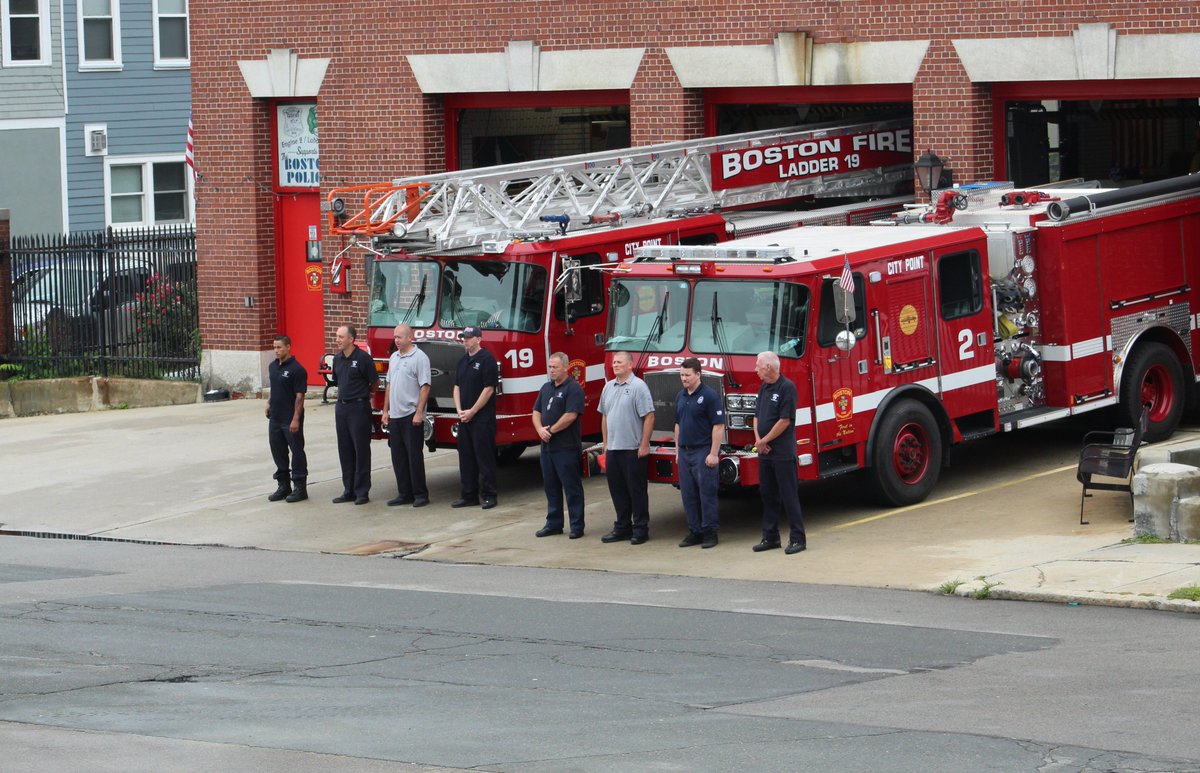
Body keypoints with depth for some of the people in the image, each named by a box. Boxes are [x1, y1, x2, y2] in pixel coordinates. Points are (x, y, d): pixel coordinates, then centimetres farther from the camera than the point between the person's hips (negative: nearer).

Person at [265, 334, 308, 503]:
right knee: (278, 451, 12)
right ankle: (284, 486, 22)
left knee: (297, 452, 0)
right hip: (275, 418, 8)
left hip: (291, 419, -8)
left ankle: (300, 488, 6)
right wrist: (269, 402, 9)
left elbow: (300, 396, -16)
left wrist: (296, 419, -19)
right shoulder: (272, 367, 10)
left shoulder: (296, 369, -13)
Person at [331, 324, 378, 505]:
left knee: (361, 450, -2)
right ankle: (349, 491, 16)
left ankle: (362, 492, 1)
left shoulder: (363, 358, -12)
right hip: (342, 407, 7)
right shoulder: (337, 359, 8)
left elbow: (374, 382, -4)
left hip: (359, 407, -7)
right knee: (345, 450, 10)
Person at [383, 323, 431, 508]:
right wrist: (385, 410, 15)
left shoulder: (419, 358, -9)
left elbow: (425, 387, -13)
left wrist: (419, 413, -18)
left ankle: (420, 494, 2)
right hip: (395, 415, 8)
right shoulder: (394, 357, 15)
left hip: (411, 416, -8)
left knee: (414, 456, -4)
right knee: (398, 457, 8)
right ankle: (404, 493, 14)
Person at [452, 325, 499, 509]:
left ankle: (489, 495, 1)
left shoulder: (487, 360, -10)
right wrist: (460, 410, -1)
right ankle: (469, 495, 14)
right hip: (465, 418, 8)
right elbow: (457, 387, 14)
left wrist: (472, 411, -14)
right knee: (466, 457, 9)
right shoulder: (463, 361, 14)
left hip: (482, 418, -8)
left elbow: (489, 389, -15)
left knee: (484, 457, -4)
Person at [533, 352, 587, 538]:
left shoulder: (573, 388, -10)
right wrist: (540, 430, -6)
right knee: (551, 486, 13)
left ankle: (577, 526, 1)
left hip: (567, 447, -8)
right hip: (547, 446, 8)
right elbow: (537, 412, 13)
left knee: (572, 487, -2)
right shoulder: (546, 388, 15)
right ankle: (553, 523, 20)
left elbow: (570, 416, -19)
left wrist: (551, 430, -12)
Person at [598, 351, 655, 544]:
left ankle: (640, 528, 6)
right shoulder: (609, 387, 12)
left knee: (636, 490, -1)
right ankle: (622, 527, 19)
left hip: (633, 449, -7)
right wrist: (605, 443, 16)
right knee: (617, 490, 10)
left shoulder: (638, 386, -9)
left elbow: (649, 417, -13)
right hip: (613, 449, 7)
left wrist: (644, 446, -16)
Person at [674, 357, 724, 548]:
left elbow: (718, 426, -13)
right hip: (685, 452, 7)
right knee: (688, 495, 8)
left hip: (703, 452, -7)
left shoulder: (709, 395, -10)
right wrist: (678, 450, 16)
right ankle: (694, 532, 14)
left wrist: (713, 454, -17)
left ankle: (709, 532, 2)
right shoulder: (681, 396, 12)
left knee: (707, 494, -3)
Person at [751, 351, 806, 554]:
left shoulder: (787, 387, -12)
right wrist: (758, 440, -3)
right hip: (765, 453, 8)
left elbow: (785, 420, -17)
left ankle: (798, 538, -3)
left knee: (789, 495, -6)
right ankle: (770, 537, 18)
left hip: (783, 452, -8)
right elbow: (757, 416, 14)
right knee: (767, 494, 11)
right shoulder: (764, 388, 13)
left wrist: (765, 440, -12)